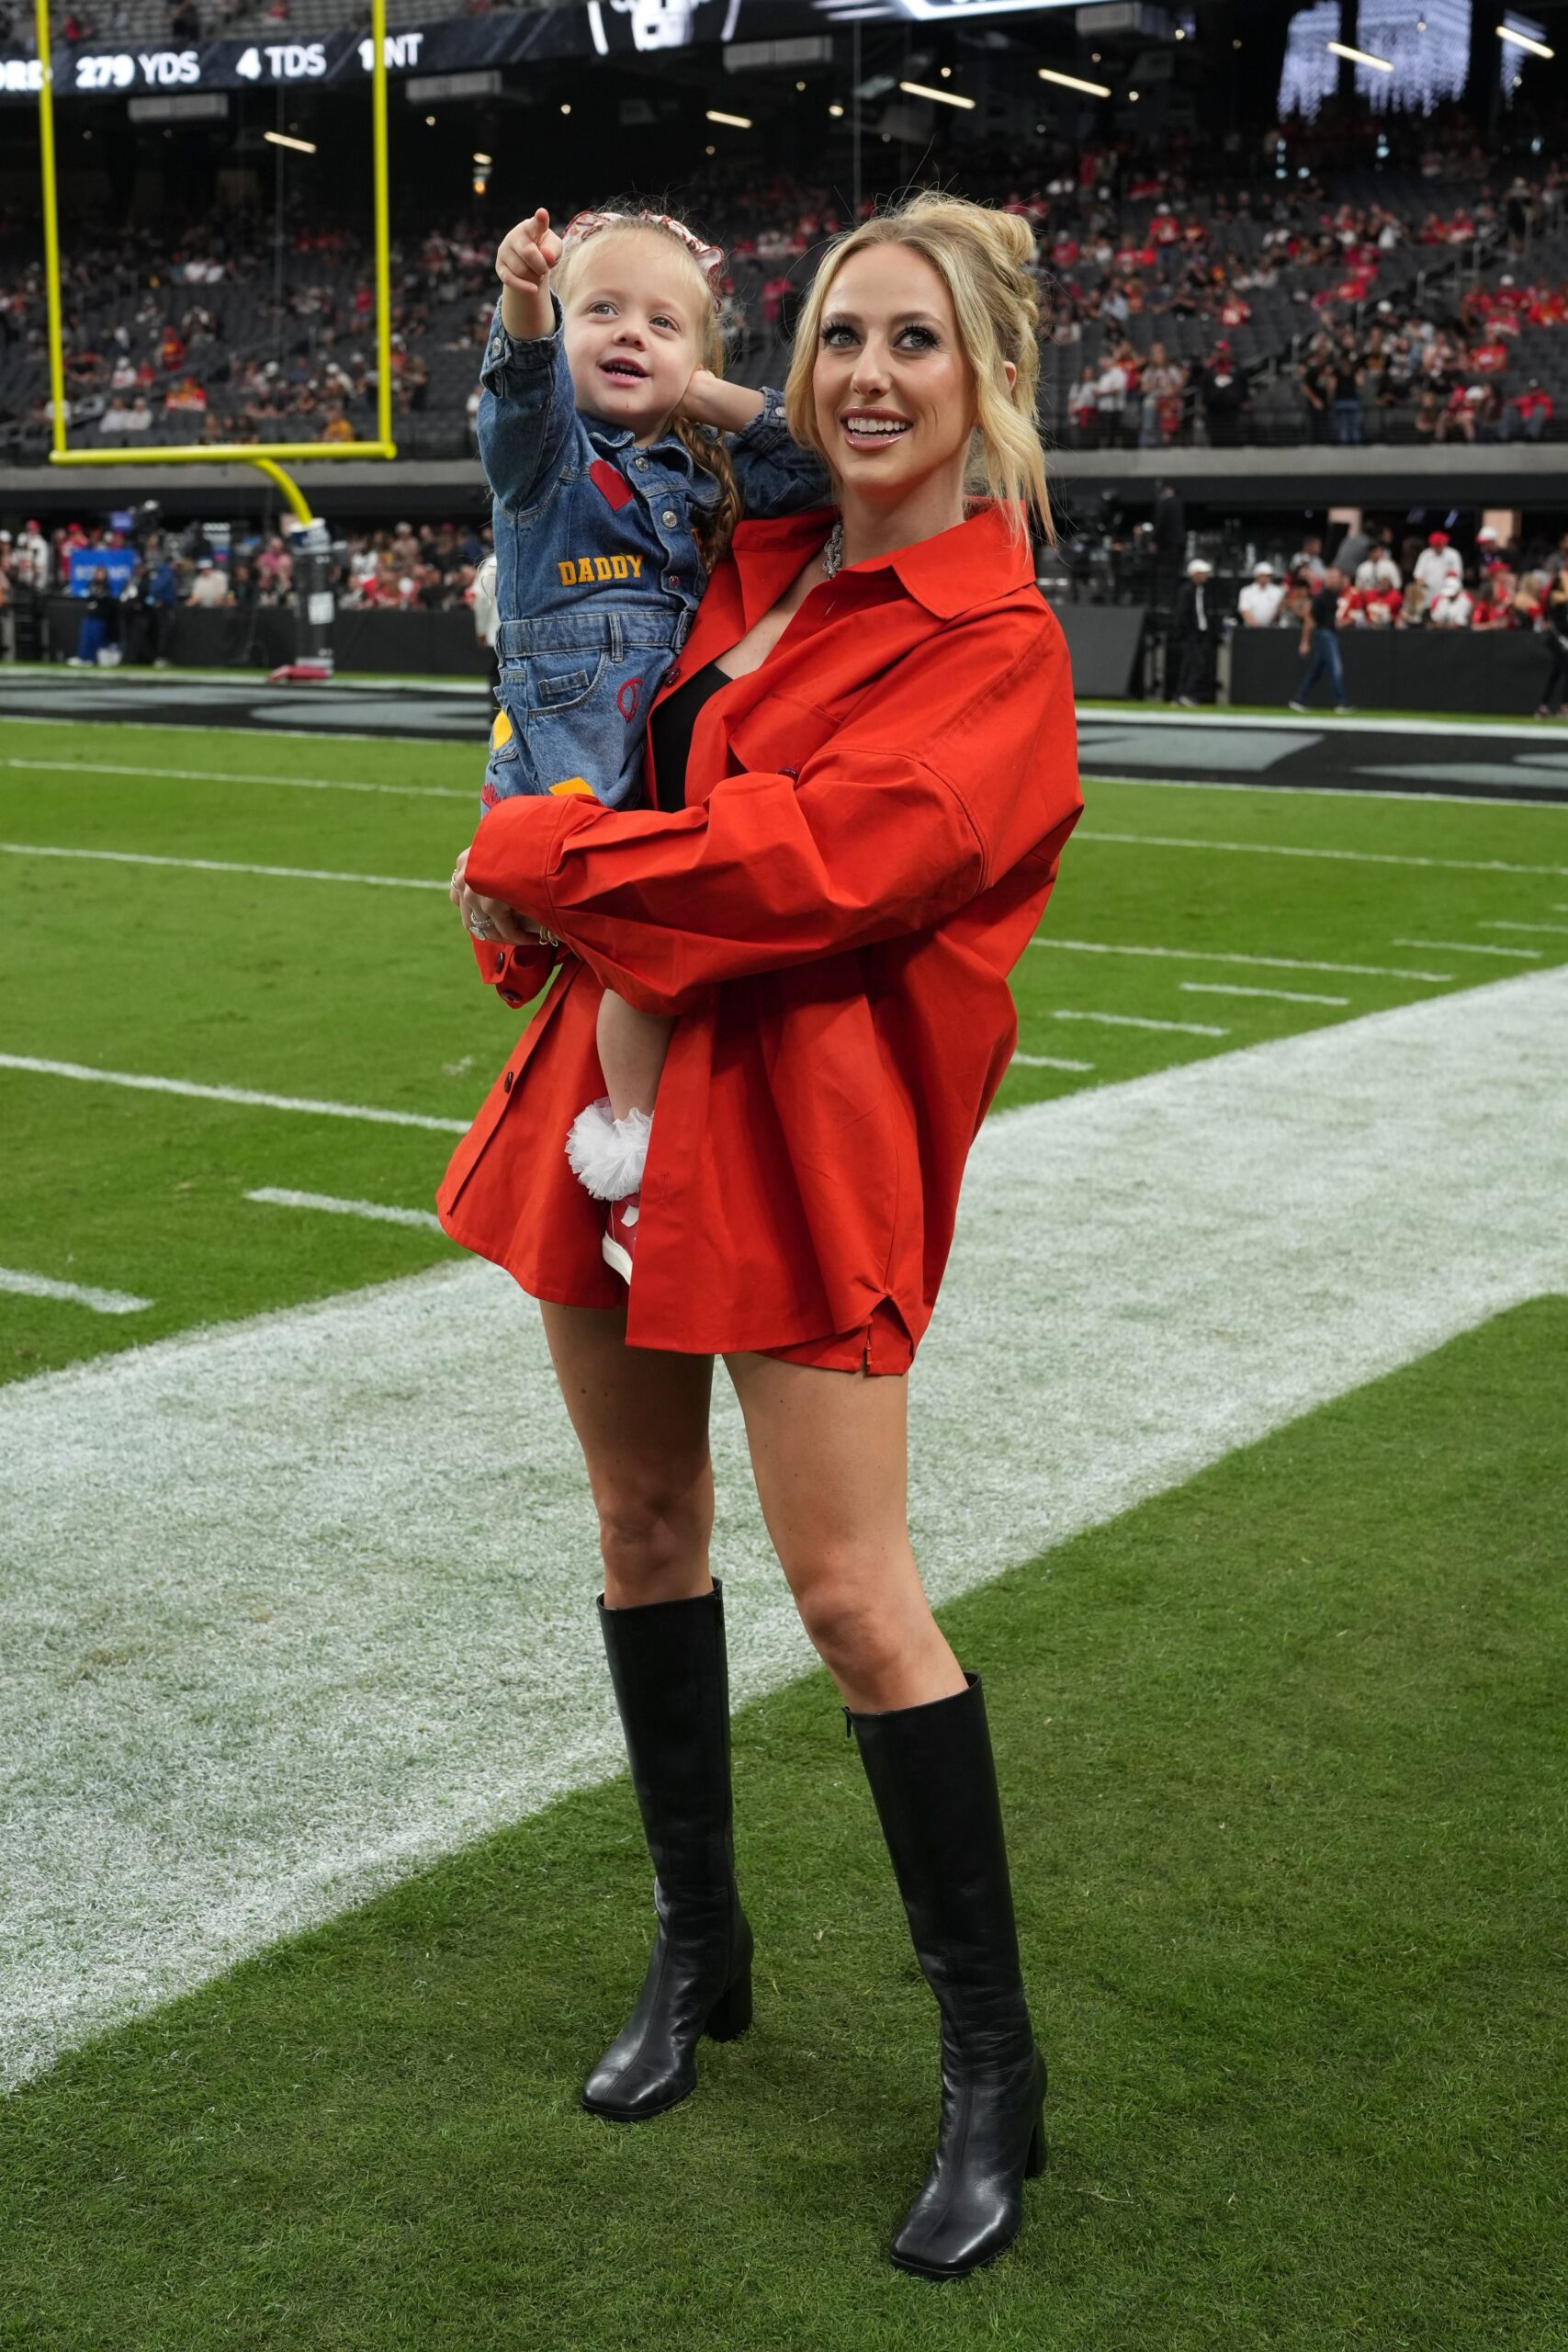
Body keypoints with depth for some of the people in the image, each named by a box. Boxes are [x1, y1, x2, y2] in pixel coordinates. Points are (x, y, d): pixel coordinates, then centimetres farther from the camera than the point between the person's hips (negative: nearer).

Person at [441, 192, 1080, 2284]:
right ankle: (698, 1951, 35)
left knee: (852, 1597, -6)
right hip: (620, 1085, 7)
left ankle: (994, 2072, 12)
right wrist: (535, 905, 3)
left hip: (805, 1134, -7)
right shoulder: (747, 564, 11)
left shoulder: (996, 651, -10)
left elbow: (824, 856, -23)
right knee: (645, 1521, 15)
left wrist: (535, 856, -14)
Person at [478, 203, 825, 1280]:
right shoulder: (546, 445, 1)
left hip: (677, 759, 7)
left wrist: (719, 399, 5)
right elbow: (524, 385, -21)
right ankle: (630, 1170, -11)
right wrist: (523, 302, -42)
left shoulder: (698, 469, 17)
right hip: (572, 767, -7)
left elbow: (806, 476, 13)